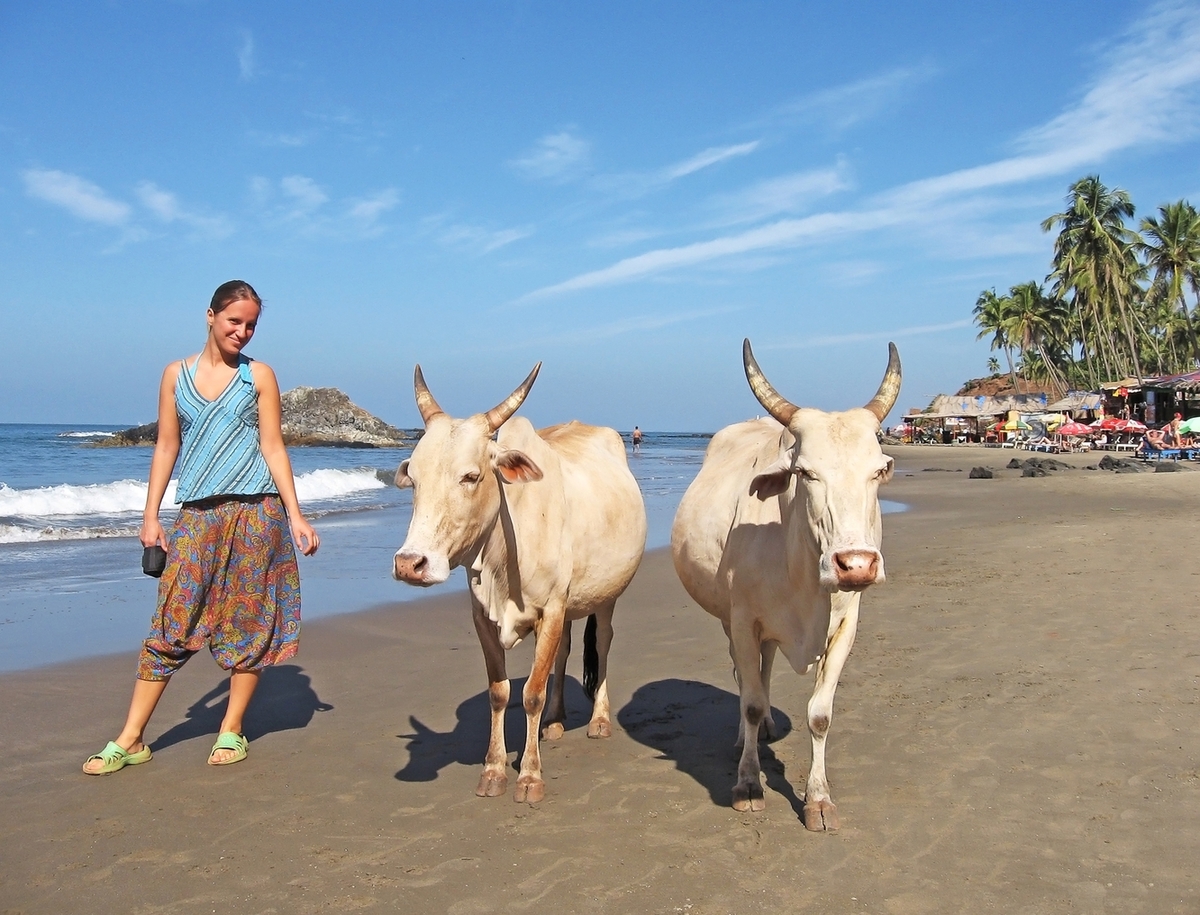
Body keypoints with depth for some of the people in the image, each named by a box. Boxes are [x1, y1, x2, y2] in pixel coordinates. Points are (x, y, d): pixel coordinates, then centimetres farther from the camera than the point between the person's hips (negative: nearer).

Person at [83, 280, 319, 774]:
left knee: (247, 622, 3)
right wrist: (150, 515, 5)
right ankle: (130, 739, 7)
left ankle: (231, 730, 16)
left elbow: (273, 448, 2)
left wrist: (295, 515, -3)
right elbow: (166, 447, 10)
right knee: (171, 622, -1)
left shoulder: (259, 376, 5)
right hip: (197, 513, 1)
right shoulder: (176, 374, 10)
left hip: (255, 510, -1)